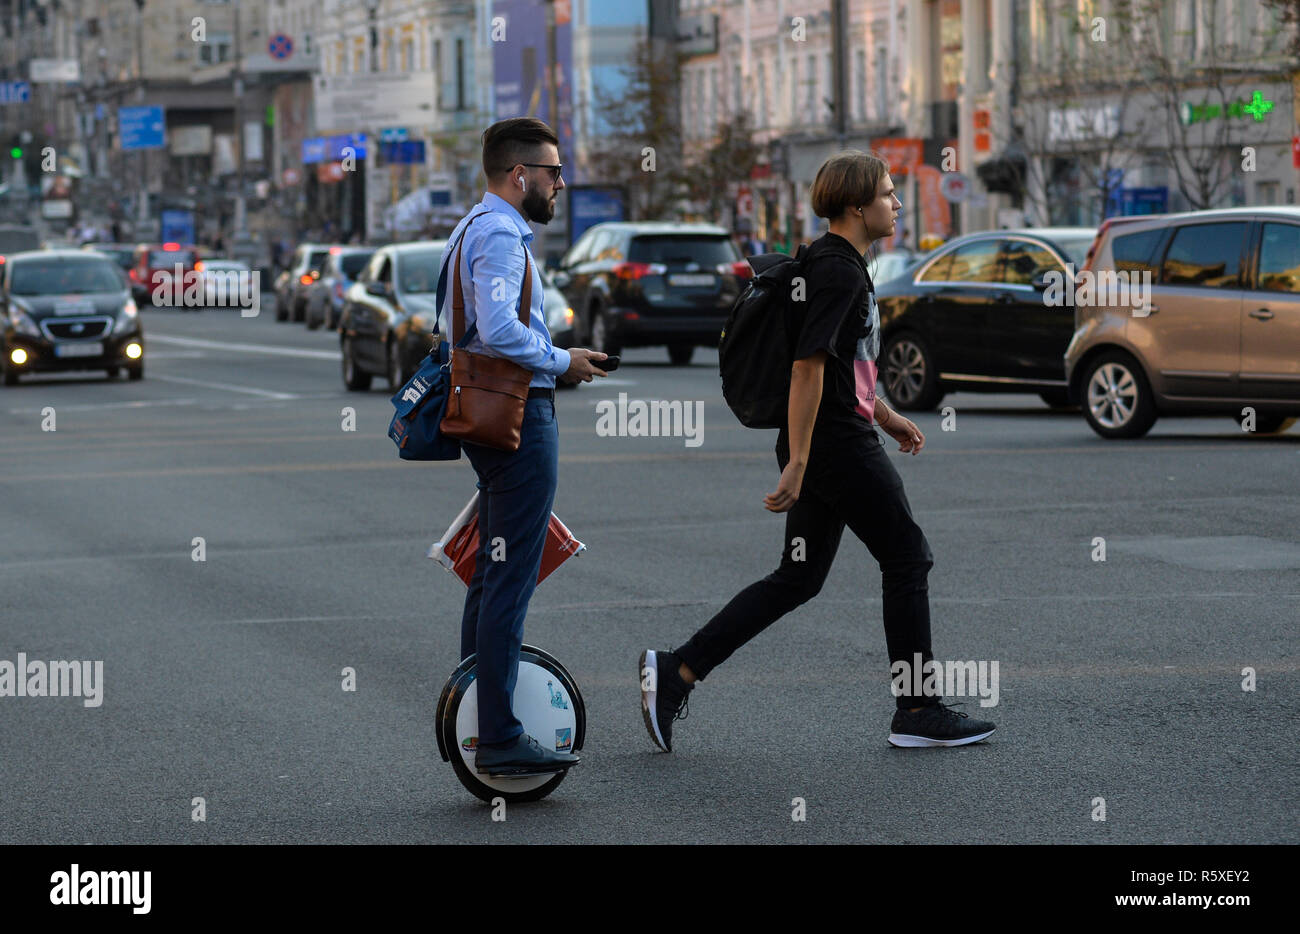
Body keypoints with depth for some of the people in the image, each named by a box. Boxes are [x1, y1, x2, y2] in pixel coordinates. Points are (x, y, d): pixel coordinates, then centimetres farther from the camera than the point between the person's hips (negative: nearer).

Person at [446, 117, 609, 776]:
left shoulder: (472, 229, 20)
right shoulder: (500, 234, -14)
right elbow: (499, 329, -25)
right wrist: (562, 361, -13)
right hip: (519, 414, -11)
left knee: (490, 574, 16)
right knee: (511, 579, -10)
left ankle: (476, 715, 22)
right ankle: (500, 739, -11)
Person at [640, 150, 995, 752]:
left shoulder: (840, 264, 16)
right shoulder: (839, 270, -16)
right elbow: (808, 366, -23)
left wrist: (885, 415, 32)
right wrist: (797, 463, -25)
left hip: (821, 451, 10)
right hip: (841, 448, -10)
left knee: (798, 578, 10)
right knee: (907, 561, 1)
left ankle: (675, 673, 7)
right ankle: (917, 713, 9)